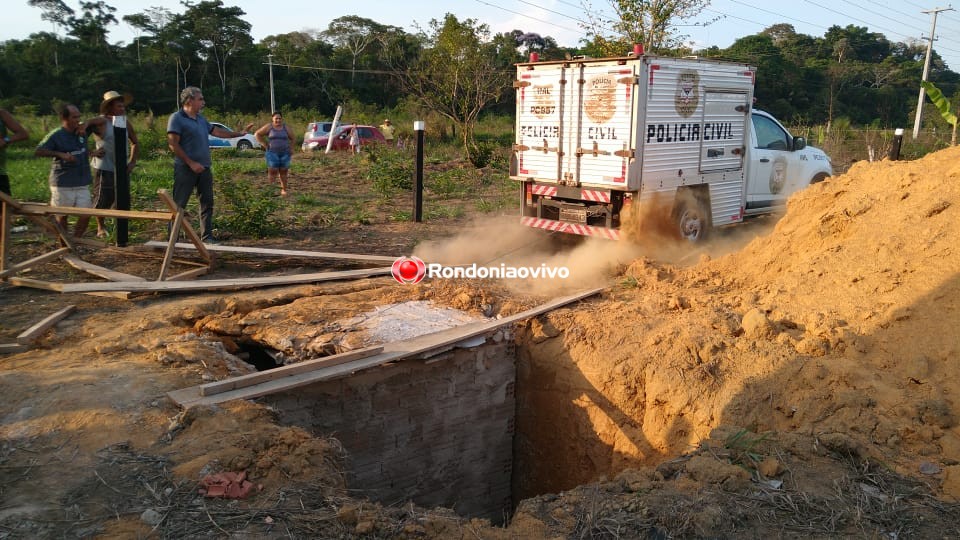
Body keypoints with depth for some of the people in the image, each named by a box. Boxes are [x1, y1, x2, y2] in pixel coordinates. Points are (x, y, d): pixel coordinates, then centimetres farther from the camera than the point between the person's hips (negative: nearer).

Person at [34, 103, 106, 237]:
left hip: (82, 184, 4)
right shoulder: (55, 136, -9)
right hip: (62, 185, -4)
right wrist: (60, 154, -26)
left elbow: (102, 120, 10)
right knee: (62, 216, 8)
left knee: (86, 215, -2)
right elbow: (37, 152, -15)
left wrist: (87, 123, -8)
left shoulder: (82, 130, 5)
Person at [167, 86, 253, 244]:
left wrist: (240, 133, 24)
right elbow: (173, 145, -15)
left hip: (204, 168, 8)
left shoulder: (201, 119, 15)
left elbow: (216, 131, 26)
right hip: (185, 169, -8)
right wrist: (191, 163, -18)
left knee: (207, 203, 8)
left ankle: (207, 237, 16)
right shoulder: (177, 118, -9)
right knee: (179, 204, -3)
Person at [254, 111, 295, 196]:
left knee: (283, 172, 2)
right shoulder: (268, 127, 1)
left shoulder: (286, 127, 7)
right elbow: (257, 134, 3)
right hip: (272, 152, -2)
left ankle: (284, 190, 8)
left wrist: (288, 146, 5)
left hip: (284, 153, 2)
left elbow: (294, 138, 16)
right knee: (272, 171, -10)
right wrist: (265, 145, -1)